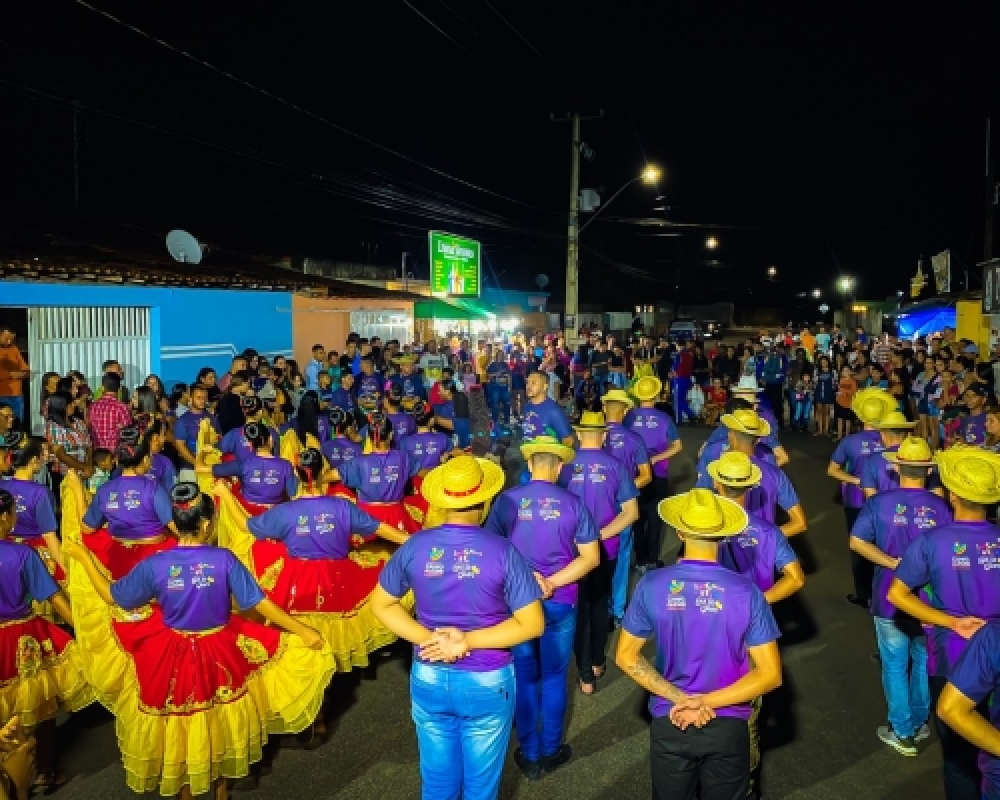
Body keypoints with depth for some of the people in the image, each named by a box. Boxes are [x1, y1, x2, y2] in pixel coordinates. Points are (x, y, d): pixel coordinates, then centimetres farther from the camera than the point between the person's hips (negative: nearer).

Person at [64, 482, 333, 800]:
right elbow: (260, 603, -17)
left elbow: (111, 595, -2)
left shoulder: (154, 565, -17)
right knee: (220, 724, 25)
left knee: (178, 727, 23)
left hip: (172, 659, 0)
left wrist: (83, 557, 11)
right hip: (220, 656, 0)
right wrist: (304, 632, -8)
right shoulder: (224, 559, -20)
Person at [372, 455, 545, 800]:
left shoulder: (415, 546, -10)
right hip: (487, 682, -2)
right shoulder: (503, 551, -18)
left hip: (429, 678, 3)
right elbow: (532, 624, -16)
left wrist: (428, 638, -9)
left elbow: (382, 604, 0)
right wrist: (469, 640, -16)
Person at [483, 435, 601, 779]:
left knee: (524, 677, 13)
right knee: (554, 676, 15)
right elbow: (591, 558, -8)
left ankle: (530, 755, 23)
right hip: (561, 603, 0)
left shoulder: (507, 500, -8)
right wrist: (551, 583, -12)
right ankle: (550, 751, 27)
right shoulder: (572, 503, -6)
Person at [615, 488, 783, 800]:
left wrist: (680, 698, -11)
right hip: (728, 727, 0)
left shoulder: (651, 585, -13)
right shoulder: (746, 592, -16)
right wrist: (707, 702, -14)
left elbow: (626, 657, -7)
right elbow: (770, 675, -14)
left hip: (669, 723, 1)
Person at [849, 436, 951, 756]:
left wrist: (894, 563, -17)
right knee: (924, 661, 20)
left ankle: (902, 732, 18)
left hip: (890, 598, -1)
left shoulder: (878, 503, -11)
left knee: (895, 666, 10)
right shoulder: (941, 507, -11)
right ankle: (920, 723, 34)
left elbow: (857, 542, -17)